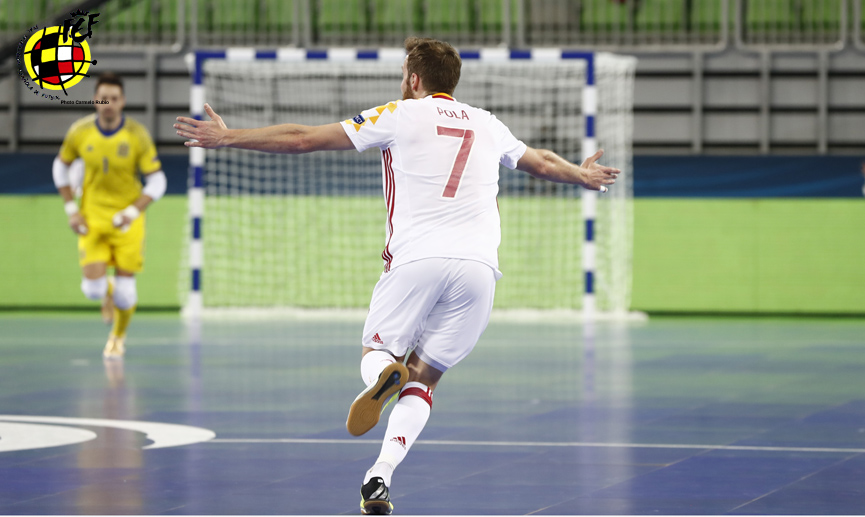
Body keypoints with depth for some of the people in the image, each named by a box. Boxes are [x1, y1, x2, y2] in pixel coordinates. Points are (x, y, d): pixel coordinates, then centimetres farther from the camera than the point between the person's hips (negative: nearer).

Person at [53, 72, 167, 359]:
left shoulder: (138, 136, -13)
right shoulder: (80, 132, -7)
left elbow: (157, 182, -8)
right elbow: (61, 166, 11)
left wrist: (133, 212, -22)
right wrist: (71, 209, 2)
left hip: (127, 220, -1)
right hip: (92, 219, 1)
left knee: (125, 293, -4)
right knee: (93, 288, -11)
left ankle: (118, 337, 28)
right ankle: (107, 293, 29)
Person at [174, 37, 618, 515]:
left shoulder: (401, 115, 9)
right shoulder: (487, 125, 21)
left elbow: (304, 139, 7)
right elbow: (542, 162, 38)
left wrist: (228, 138, 15)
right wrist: (583, 175, 60)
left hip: (416, 260, -3)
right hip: (478, 265, 3)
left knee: (377, 350, 15)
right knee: (423, 380, 11)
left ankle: (383, 373, -24)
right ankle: (380, 476, -10)